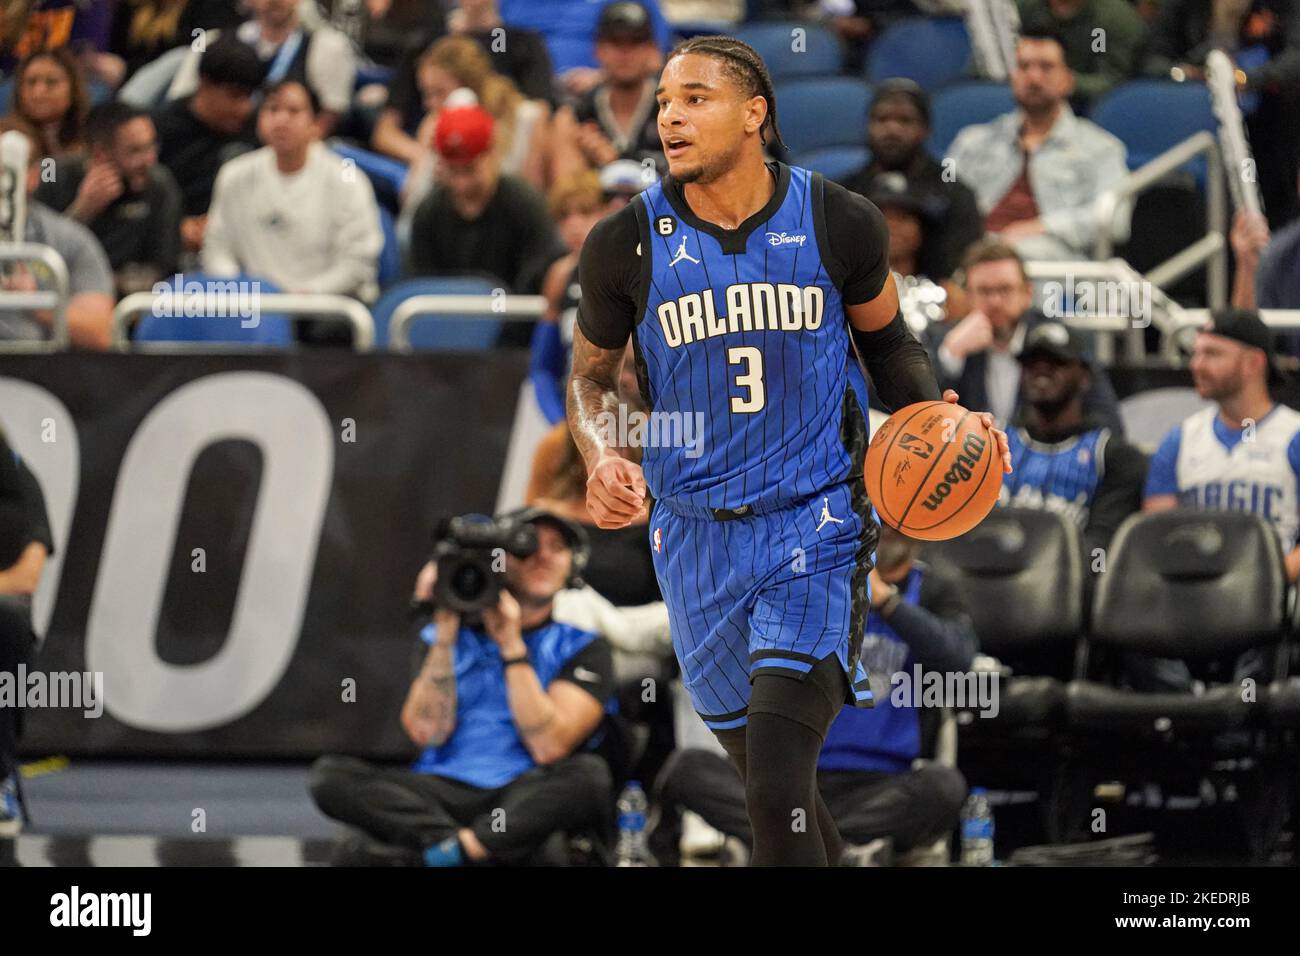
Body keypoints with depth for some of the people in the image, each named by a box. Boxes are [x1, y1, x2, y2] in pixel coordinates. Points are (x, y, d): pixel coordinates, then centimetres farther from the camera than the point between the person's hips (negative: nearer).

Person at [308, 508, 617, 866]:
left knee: (589, 774, -34)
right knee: (330, 775, -22)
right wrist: (446, 633, -4)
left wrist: (511, 644, -7)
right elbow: (425, 731, 1)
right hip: (444, 792, 2)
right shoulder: (453, 635, 16)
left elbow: (549, 747, -6)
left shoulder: (582, 646, 10)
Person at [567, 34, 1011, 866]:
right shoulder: (628, 243, -4)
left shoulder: (838, 222, -5)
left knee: (779, 789, -17)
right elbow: (592, 376, 10)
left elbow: (888, 340, 13)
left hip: (816, 523, -2)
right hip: (698, 537, 2)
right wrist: (603, 460, -11)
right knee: (770, 787, 11)